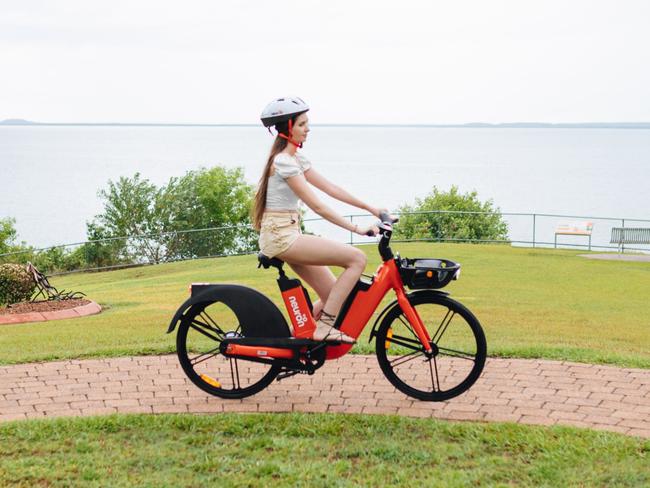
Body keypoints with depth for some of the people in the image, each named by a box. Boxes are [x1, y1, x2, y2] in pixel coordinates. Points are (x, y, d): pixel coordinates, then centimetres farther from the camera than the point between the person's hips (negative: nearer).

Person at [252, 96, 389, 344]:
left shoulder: (296, 158, 14)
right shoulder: (284, 161, -15)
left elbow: (331, 188, 14)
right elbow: (317, 206, -20)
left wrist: (370, 208, 9)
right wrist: (357, 228, -21)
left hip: (288, 235, 10)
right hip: (281, 236, -10)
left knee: (333, 297, 7)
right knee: (357, 258, -16)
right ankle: (324, 326, -14)